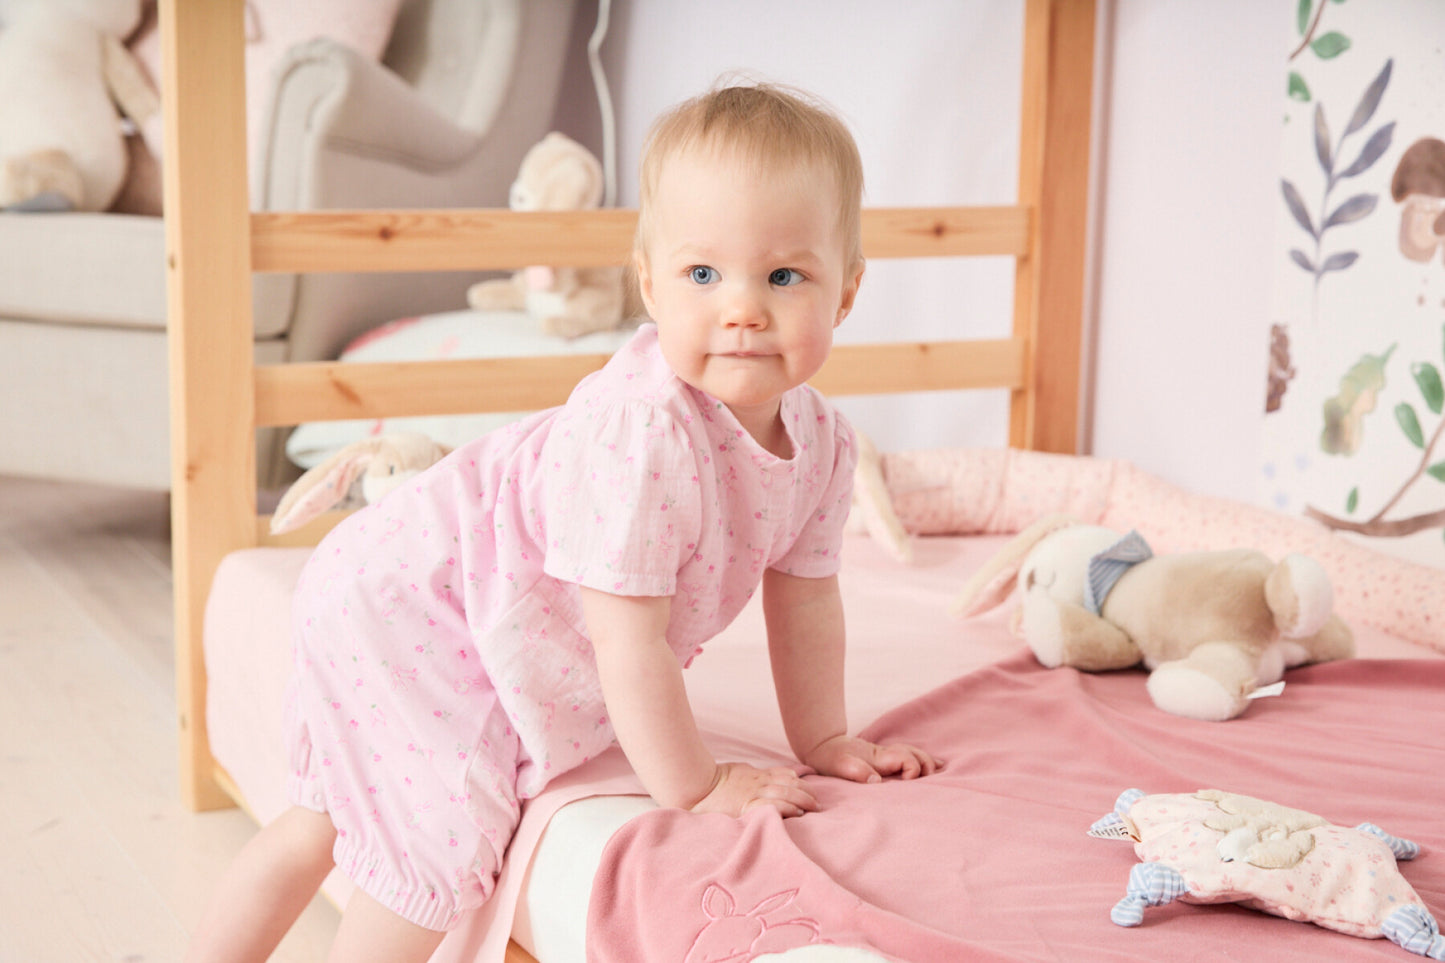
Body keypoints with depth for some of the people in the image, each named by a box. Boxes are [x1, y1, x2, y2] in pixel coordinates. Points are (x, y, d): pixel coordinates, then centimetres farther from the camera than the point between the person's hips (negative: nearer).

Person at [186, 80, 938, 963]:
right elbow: (629, 640, -31)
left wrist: (825, 742, 11)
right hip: (411, 615, -9)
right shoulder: (640, 431, -37)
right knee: (440, 845, -13)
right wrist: (693, 787, -21)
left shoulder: (822, 443, -10)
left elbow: (805, 597, 6)